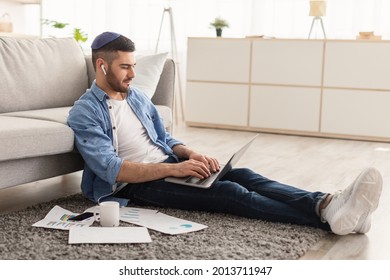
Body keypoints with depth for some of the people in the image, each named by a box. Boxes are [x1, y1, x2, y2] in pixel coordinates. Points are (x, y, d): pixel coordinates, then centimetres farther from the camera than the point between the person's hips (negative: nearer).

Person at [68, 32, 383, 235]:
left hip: (166, 167, 7)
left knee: (242, 175, -19)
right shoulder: (84, 112, -8)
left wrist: (190, 154, -5)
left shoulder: (138, 96, 15)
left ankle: (327, 204, -37)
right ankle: (326, 216, -40)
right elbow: (111, 169, -19)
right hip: (133, 184, -7)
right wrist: (175, 168, -27)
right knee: (228, 192, -27)